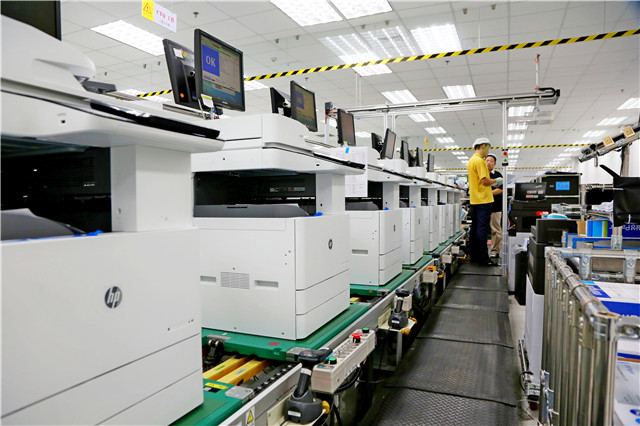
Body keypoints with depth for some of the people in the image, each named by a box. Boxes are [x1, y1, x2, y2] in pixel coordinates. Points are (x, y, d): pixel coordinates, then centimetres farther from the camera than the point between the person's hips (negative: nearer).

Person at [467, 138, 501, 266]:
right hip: (483, 199, -10)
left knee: (475, 228, 12)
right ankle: (483, 259, -4)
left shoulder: (471, 160, 16)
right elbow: (484, 181, -20)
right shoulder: (479, 160, -14)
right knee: (483, 229, -7)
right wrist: (496, 181, -3)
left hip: (474, 200, 10)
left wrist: (492, 182, 19)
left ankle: (474, 256, 18)